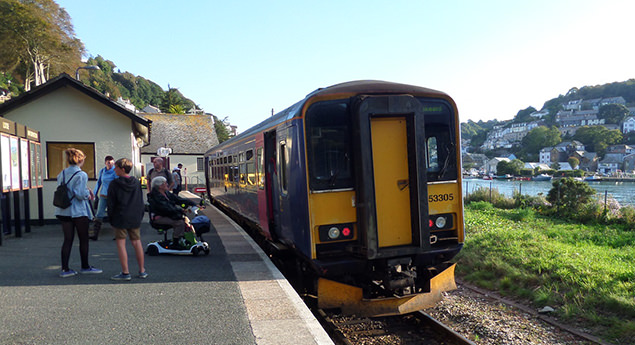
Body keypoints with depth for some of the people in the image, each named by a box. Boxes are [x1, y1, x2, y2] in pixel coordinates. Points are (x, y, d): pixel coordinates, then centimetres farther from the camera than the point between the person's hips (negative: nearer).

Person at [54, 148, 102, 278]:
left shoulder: (62, 174, 8)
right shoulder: (81, 175, -14)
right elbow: (80, 194, -21)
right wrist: (88, 194, 0)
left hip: (64, 211, 6)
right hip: (78, 211, -6)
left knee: (68, 239, 9)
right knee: (83, 239, 8)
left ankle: (65, 269, 7)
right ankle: (85, 267, 18)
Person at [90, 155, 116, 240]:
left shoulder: (115, 172, -9)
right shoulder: (102, 171, 6)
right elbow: (99, 182, 17)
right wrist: (94, 193, 16)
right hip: (103, 195, 4)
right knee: (99, 215, 1)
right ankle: (94, 234, 4)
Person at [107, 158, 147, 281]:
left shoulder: (114, 184, -8)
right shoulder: (137, 183, 6)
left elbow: (111, 203, -6)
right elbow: (141, 202, 10)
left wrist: (111, 218, 4)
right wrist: (140, 216, 16)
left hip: (120, 218, -5)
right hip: (135, 218, 5)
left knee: (121, 244, 1)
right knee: (137, 242, 11)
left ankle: (125, 273, -1)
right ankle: (142, 271, 15)